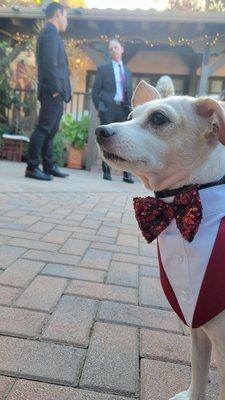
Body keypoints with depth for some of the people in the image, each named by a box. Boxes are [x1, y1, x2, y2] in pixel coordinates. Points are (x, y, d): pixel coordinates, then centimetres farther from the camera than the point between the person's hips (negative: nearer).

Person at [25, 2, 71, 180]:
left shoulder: (51, 32, 25)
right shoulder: (50, 31, -5)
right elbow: (49, 63, -17)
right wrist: (55, 88, -19)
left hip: (56, 92, 10)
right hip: (53, 92, -10)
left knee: (51, 131, 10)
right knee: (43, 129, -10)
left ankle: (49, 166, 16)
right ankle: (32, 167, -7)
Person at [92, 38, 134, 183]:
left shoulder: (128, 72, 21)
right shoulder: (103, 69, 10)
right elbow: (95, 91, 6)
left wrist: (130, 110, 8)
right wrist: (99, 107, -5)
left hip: (123, 109, 3)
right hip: (108, 109, -3)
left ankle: (127, 174, -3)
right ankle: (106, 171, 4)